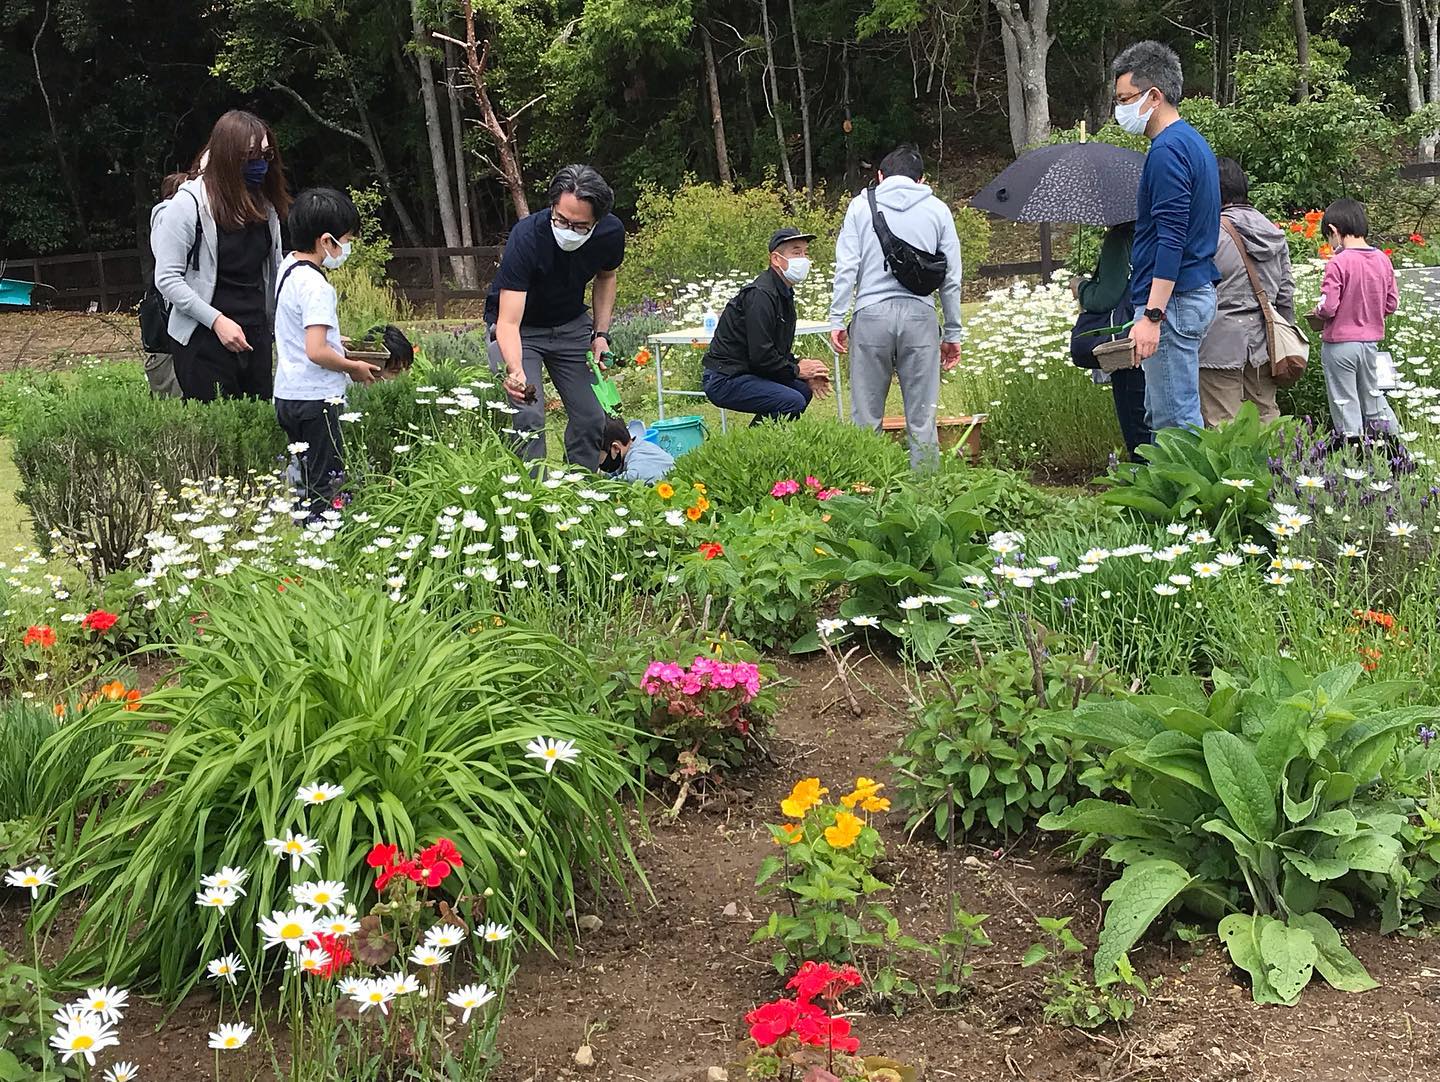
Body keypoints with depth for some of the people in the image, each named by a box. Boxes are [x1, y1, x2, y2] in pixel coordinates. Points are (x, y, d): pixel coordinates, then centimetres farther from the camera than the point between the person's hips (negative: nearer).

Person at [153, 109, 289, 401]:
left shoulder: (264, 203, 9)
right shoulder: (189, 203, -9)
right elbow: (167, 279, -11)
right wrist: (217, 320, -17)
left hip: (255, 335, 6)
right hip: (205, 340, -6)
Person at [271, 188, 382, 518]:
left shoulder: (288, 267, 9)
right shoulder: (316, 286, -21)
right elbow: (316, 351, -26)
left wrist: (338, 346, 15)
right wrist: (353, 367, -11)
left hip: (287, 393, 10)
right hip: (316, 399, -10)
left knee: (306, 477, 16)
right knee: (324, 486, -2)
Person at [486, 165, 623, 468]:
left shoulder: (611, 233, -19)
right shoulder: (526, 237, -34)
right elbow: (508, 322, -38)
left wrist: (601, 334, -4)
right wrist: (515, 372, -55)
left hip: (572, 324, 4)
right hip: (518, 328, -4)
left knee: (592, 418, -1)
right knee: (527, 418, -21)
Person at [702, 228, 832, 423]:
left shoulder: (784, 294, 15)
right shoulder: (760, 295, -19)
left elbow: (779, 351, 20)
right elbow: (760, 355, -24)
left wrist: (800, 365, 3)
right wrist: (797, 369, -10)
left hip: (746, 374, 11)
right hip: (724, 381, -11)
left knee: (804, 390, 15)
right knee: (793, 402, -22)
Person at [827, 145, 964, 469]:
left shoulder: (861, 205, 9)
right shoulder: (937, 210, 12)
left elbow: (846, 267, -1)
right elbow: (951, 277, 10)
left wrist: (837, 319, 0)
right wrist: (952, 333, 15)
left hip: (871, 313, -1)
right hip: (920, 315, 1)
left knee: (866, 417, 5)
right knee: (922, 418, 4)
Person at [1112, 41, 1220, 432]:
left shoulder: (1168, 150, -15)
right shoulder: (1191, 142, 18)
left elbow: (1171, 241, -22)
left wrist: (1152, 315, -24)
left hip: (1173, 297, -11)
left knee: (1176, 420, -8)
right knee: (1161, 414, 15)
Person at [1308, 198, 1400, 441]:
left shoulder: (1339, 262, -19)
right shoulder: (1383, 259, 0)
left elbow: (1328, 307, -22)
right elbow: (1392, 304, 5)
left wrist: (1317, 312, -1)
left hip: (1340, 343, -6)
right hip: (1371, 341, 6)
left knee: (1344, 401, 5)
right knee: (1372, 393, 21)